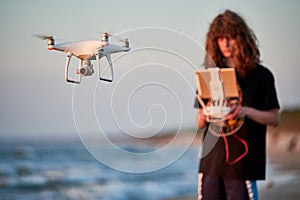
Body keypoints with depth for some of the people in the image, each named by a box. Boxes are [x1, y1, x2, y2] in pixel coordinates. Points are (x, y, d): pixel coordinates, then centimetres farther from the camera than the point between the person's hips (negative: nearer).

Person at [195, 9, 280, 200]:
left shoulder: (261, 75, 1)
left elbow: (275, 118, 0)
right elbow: (199, 122, 14)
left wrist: (247, 111, -17)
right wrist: (205, 114, -9)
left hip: (243, 162, -3)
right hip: (212, 160, 3)